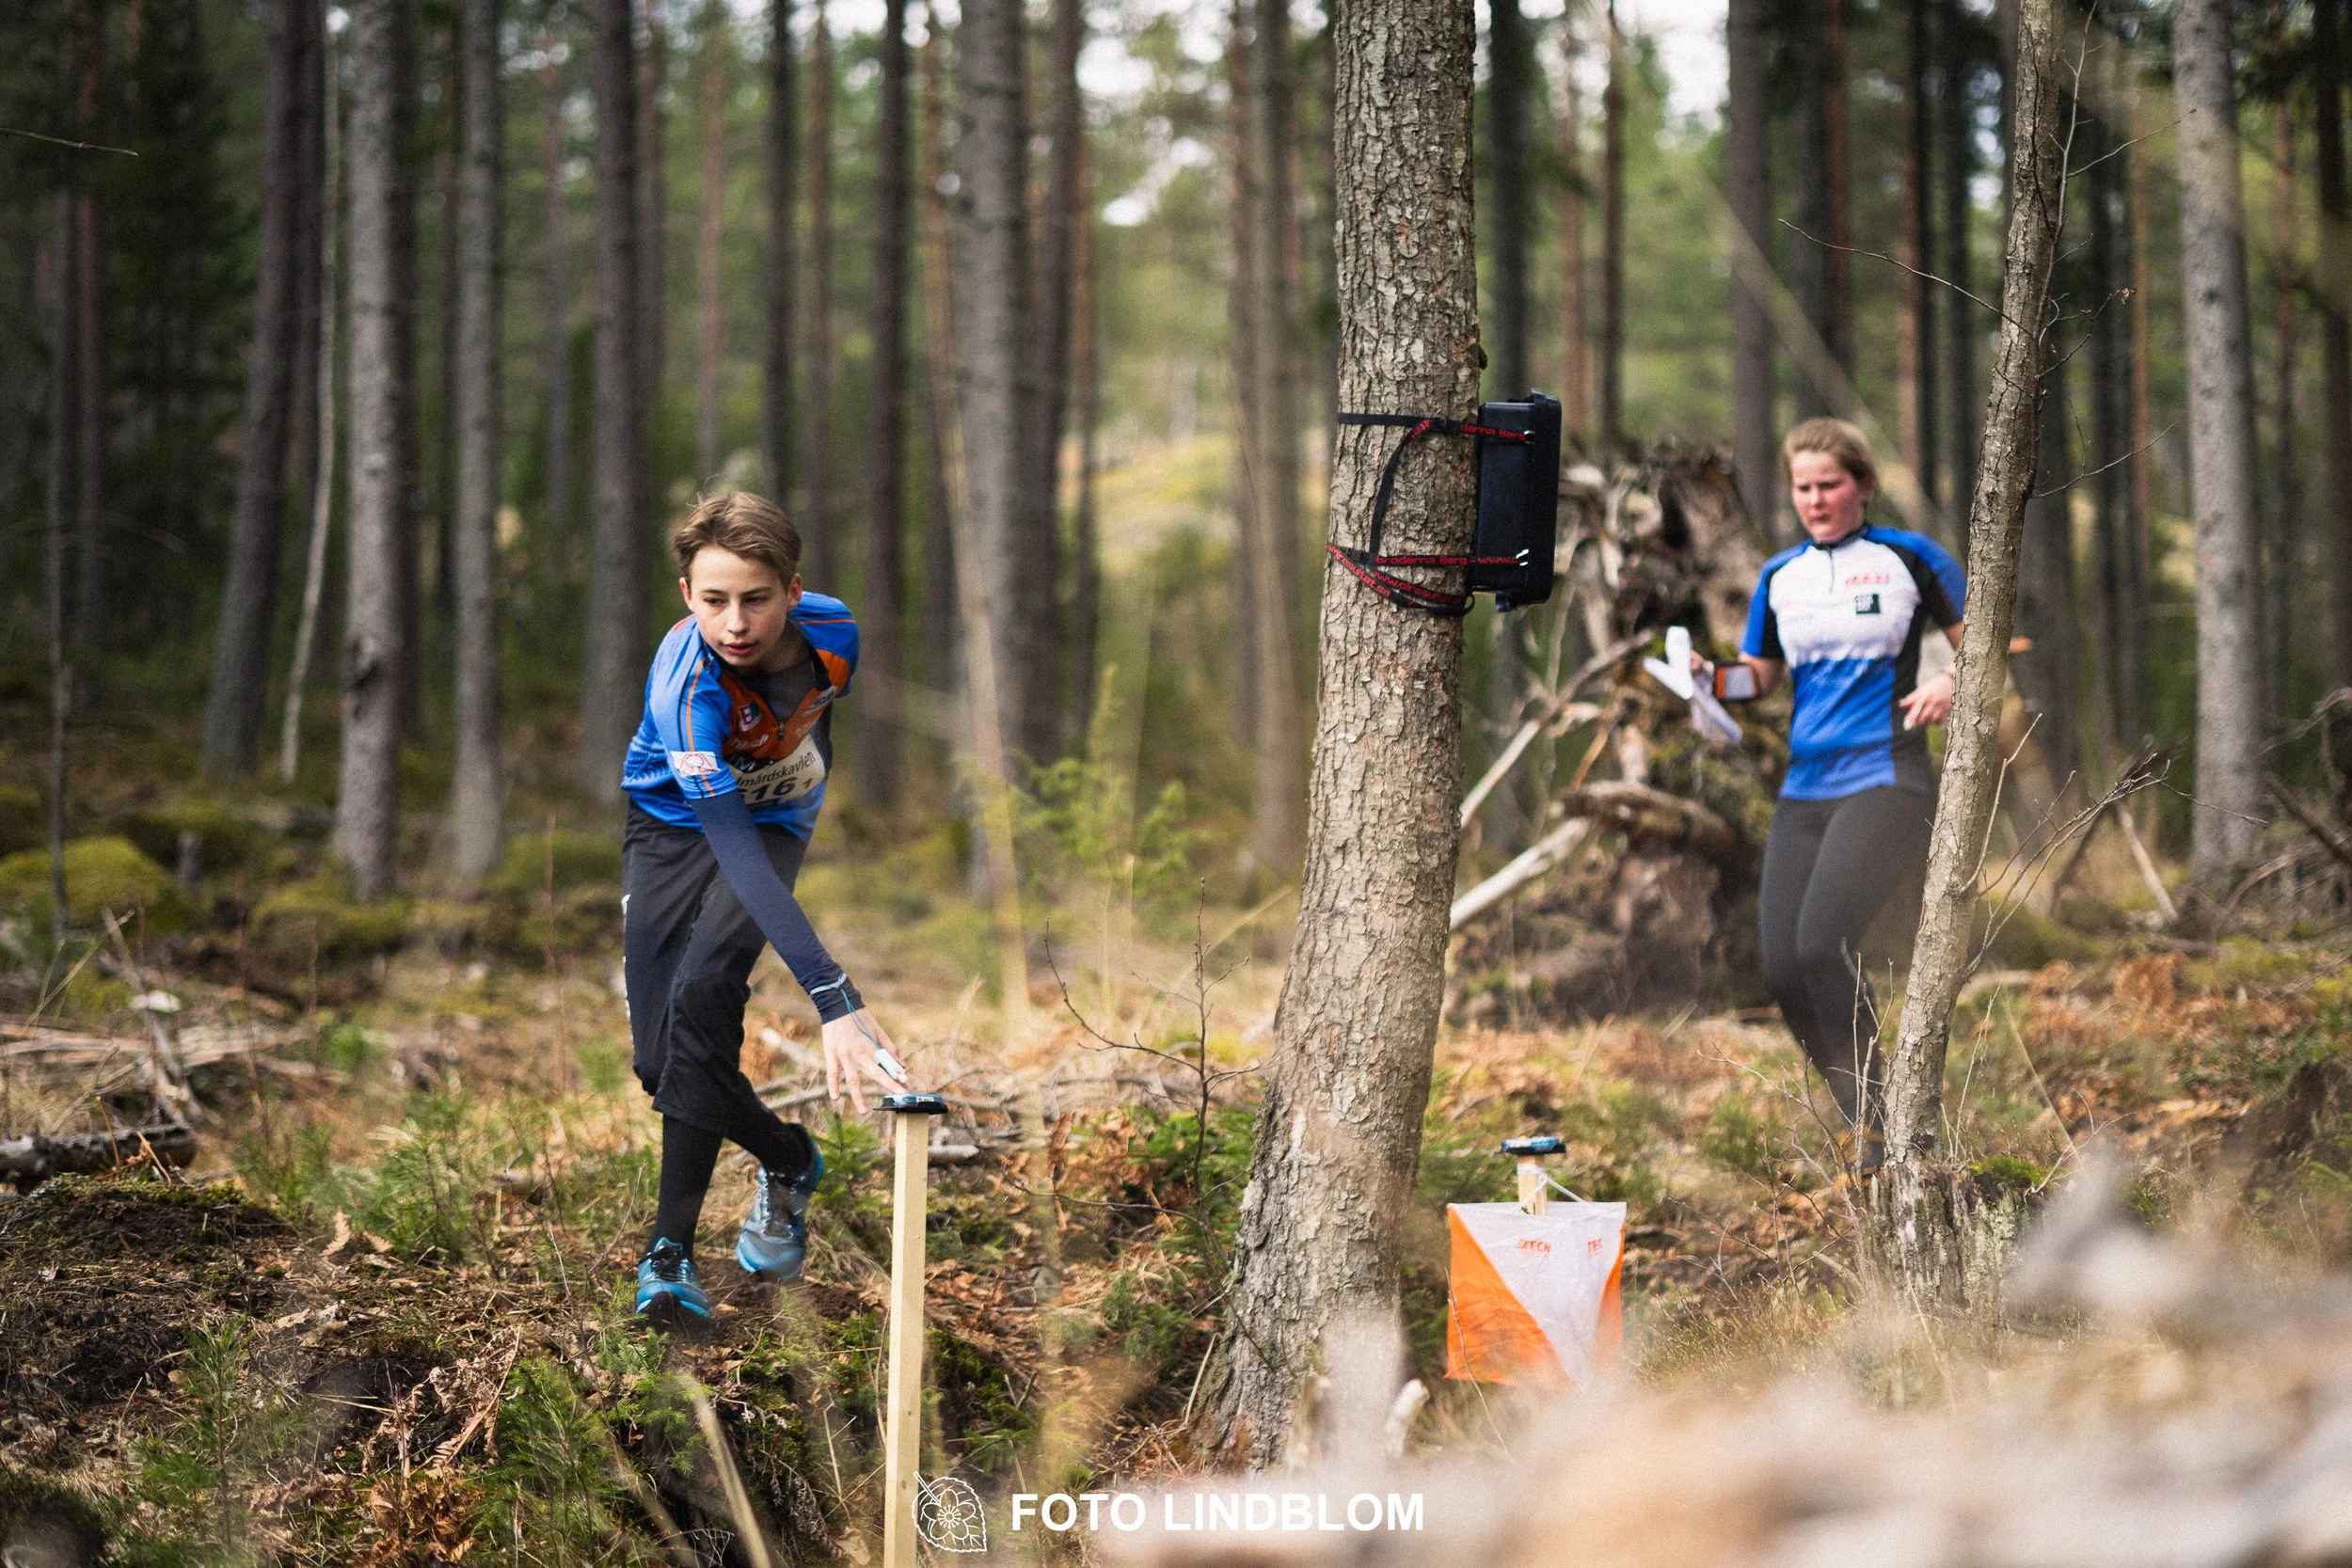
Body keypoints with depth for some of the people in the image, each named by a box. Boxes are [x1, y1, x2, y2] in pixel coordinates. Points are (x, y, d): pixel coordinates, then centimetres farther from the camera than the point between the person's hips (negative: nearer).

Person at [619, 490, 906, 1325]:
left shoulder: (831, 633, -24)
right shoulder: (685, 685, -37)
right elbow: (736, 857, -43)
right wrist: (835, 1000, -50)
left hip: (775, 821, 1)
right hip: (673, 824, -1)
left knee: (703, 998, -24)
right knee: (660, 1059, -10)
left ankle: (670, 1250, -15)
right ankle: (788, 1160, 16)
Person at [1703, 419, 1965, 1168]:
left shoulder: (1909, 558, 2)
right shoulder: (1779, 576, 14)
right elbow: (1761, 675, 19)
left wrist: (1951, 682, -13)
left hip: (1886, 782, -6)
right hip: (1806, 790, 6)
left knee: (1822, 943, -23)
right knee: (1782, 971, -5)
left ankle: (1880, 1126, -13)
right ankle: (1872, 1129, 8)